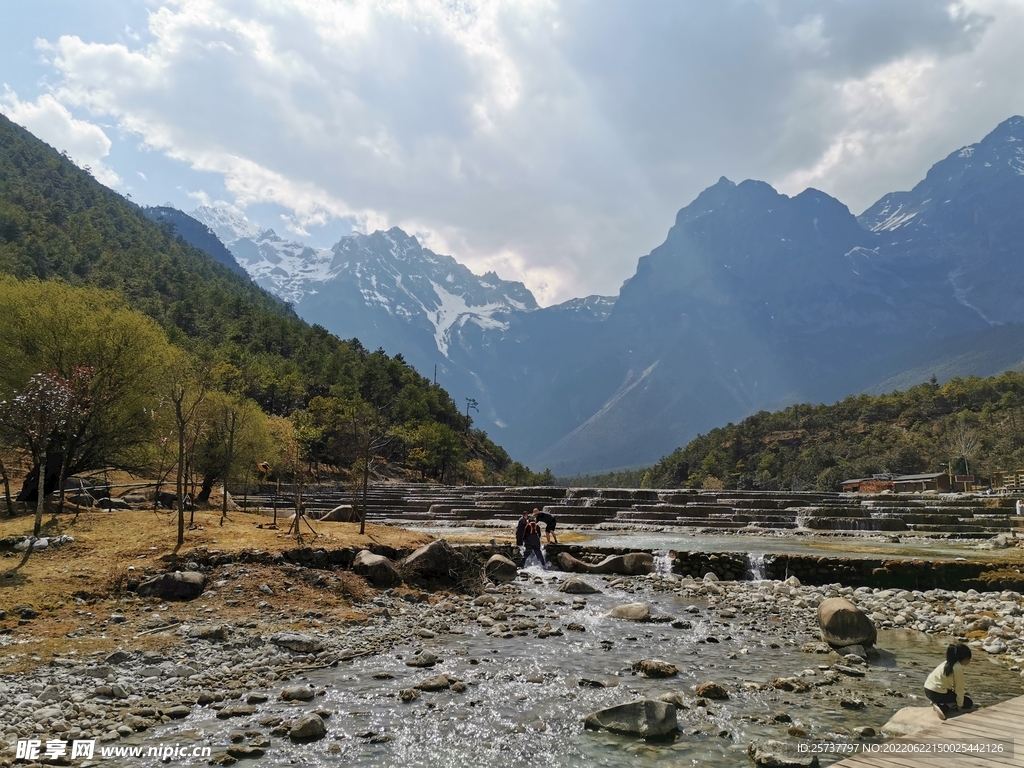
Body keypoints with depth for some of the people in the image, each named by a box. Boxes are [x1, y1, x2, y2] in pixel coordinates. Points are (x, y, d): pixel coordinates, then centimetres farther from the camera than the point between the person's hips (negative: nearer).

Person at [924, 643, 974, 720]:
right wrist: (960, 705, 0)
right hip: (937, 693, -9)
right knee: (969, 703, 8)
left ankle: (938, 703, 9)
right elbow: (959, 688, -10)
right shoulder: (958, 667, -14)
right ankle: (943, 707, -8)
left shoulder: (948, 663, 12)